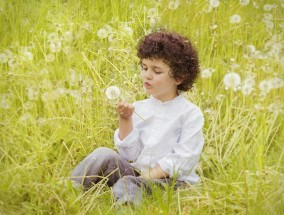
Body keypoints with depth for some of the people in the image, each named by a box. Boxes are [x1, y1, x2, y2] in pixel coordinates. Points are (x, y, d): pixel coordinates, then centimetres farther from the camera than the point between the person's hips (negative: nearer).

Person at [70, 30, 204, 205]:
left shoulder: (191, 114, -4)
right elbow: (130, 154, 3)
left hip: (171, 181, -5)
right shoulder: (139, 108, 10)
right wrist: (125, 120, -9)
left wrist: (148, 176, -19)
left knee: (126, 185, -34)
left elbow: (183, 160, -12)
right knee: (104, 155, -17)